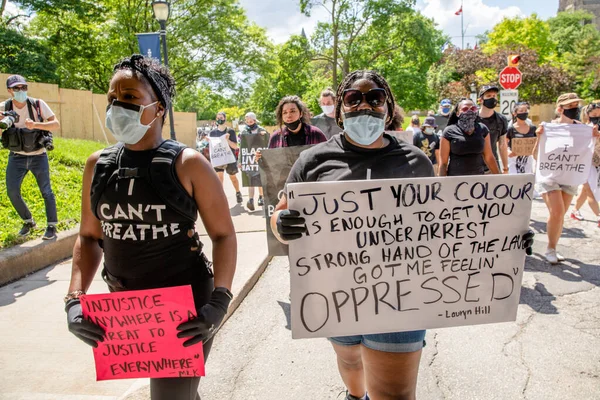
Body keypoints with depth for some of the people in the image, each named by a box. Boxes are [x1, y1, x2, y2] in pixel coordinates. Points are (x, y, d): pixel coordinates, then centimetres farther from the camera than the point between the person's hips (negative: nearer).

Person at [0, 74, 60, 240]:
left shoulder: (38, 104, -10)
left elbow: (56, 124, -13)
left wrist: (35, 124, -28)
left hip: (38, 157, -2)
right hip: (17, 157, 2)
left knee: (46, 191, 1)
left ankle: (51, 226, 14)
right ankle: (28, 222, 22)